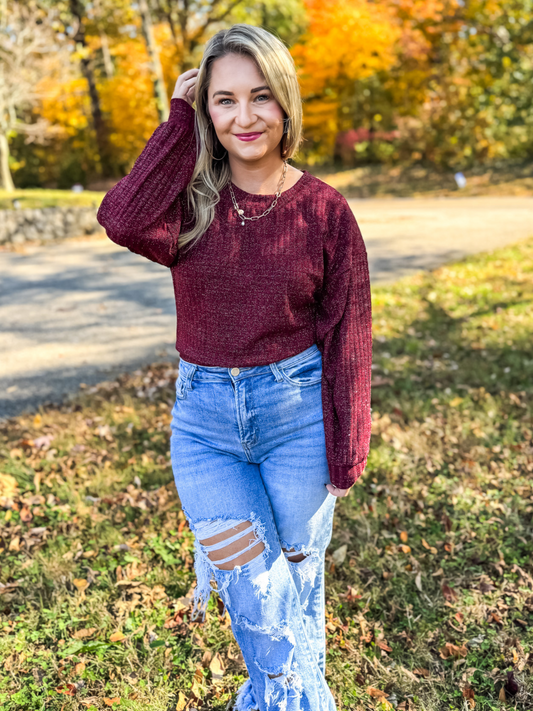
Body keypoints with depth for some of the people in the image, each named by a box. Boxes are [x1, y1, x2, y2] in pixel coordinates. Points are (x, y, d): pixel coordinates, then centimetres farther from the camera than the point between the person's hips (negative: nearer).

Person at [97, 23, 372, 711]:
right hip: (204, 420, 1)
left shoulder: (324, 210, -4)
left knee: (298, 583, 16)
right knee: (256, 596, 0)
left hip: (299, 412, 0)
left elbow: (346, 337, -3)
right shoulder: (190, 196, 0)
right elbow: (124, 221, -24)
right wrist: (180, 120, -12)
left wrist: (344, 456, -3)